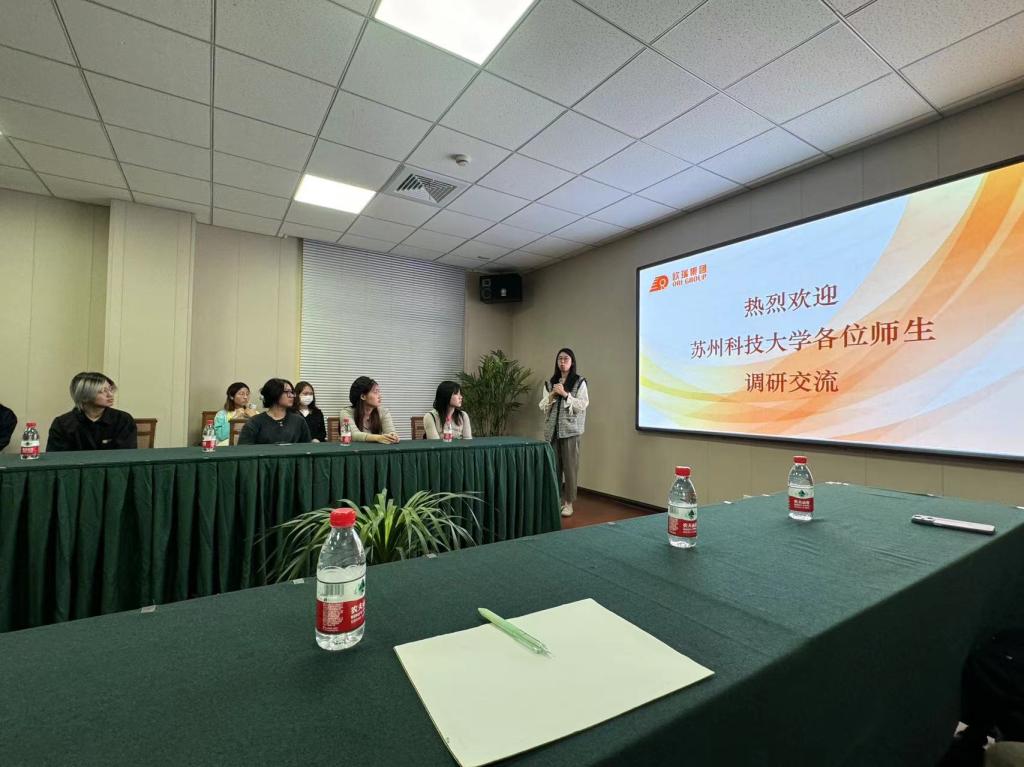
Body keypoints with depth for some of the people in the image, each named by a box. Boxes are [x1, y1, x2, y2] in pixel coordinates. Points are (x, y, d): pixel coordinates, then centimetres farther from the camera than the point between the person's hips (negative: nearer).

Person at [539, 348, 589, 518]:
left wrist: (565, 394, -16)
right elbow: (542, 407, 9)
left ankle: (568, 502, 11)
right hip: (552, 429, 3)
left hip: (571, 430, -3)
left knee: (570, 466, 0)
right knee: (553, 466, 5)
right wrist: (552, 395, -8)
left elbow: (582, 406, -8)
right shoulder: (550, 382, 11)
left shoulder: (580, 382, -1)